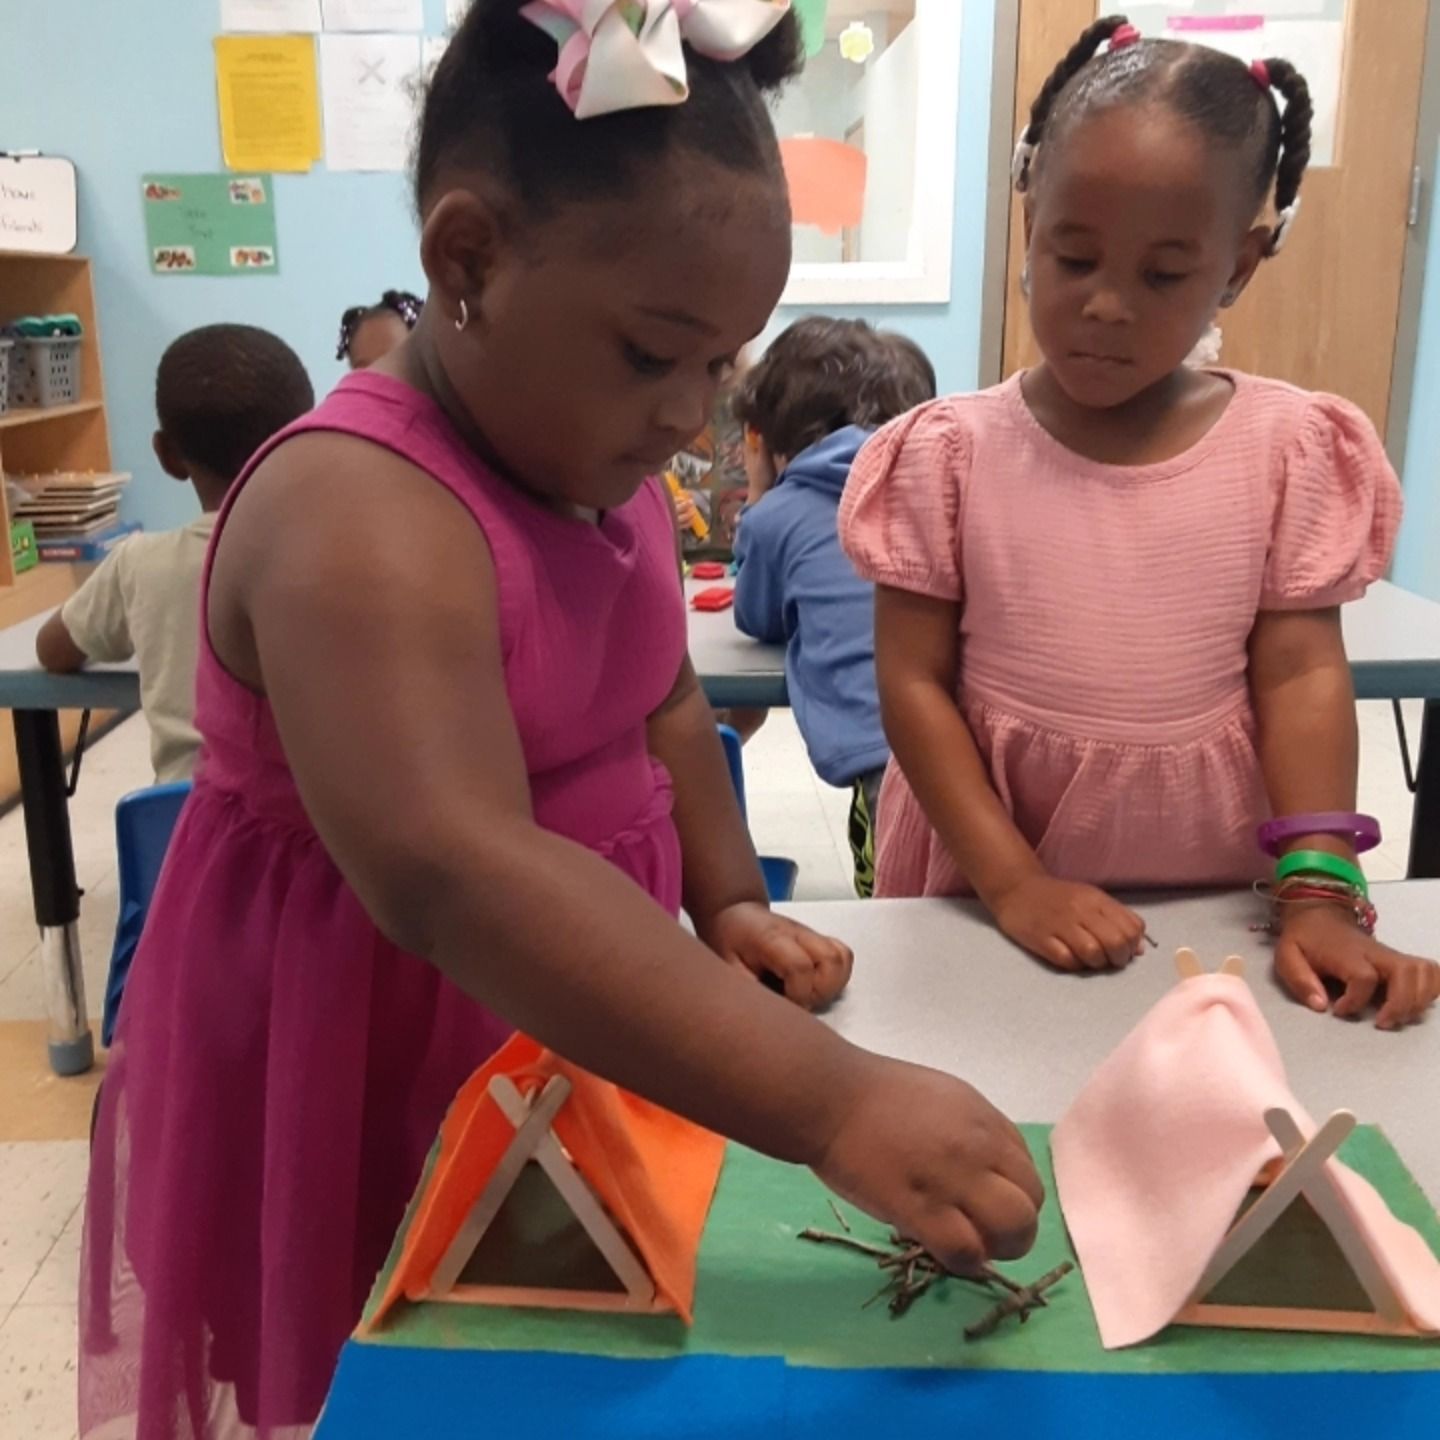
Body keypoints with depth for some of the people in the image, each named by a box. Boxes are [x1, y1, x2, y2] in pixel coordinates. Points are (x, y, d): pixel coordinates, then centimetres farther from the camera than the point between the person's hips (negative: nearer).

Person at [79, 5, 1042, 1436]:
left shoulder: (600, 476, 0)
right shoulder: (363, 513, -30)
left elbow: (665, 717, 11)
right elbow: (455, 875, -43)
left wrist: (729, 908, -4)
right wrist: (834, 1107, -47)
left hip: (566, 1043, 8)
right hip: (366, 1076, -7)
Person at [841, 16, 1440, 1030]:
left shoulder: (1289, 448, -5)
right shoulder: (953, 454, -9)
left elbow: (1301, 676, -4)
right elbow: (914, 683, -9)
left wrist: (1318, 892, -13)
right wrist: (1013, 883, -16)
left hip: (1219, 898, 1)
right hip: (993, 900, -1)